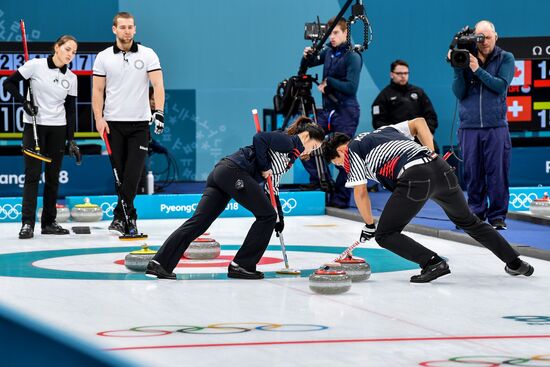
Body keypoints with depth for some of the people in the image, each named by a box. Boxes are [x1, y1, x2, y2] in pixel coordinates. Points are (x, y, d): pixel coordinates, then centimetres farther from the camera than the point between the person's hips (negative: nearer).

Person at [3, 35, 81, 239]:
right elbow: (9, 83, -3)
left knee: (53, 177, 6)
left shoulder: (71, 78, 5)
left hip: (58, 129, 4)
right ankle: (27, 223, -8)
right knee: (33, 174, -8)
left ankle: (49, 222, 14)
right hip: (34, 126, -4)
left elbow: (70, 110, 7)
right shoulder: (36, 66, -7)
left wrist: (71, 140, 3)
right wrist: (25, 102, -14)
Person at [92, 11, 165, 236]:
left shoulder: (148, 55, 1)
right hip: (113, 123, 1)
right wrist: (99, 119, -6)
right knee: (119, 173, 3)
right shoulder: (103, 57, 4)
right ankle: (129, 217, 12)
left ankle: (120, 216, -4)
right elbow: (98, 90, 5)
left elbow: (157, 84, -7)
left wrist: (159, 112, -21)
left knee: (133, 173, -9)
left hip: (139, 123, -1)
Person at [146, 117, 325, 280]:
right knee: (266, 215, 1)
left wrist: (279, 217, 24)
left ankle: (160, 263, -12)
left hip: (220, 173, 9)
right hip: (234, 172, -9)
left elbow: (272, 186, 29)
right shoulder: (287, 141, 0)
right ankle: (241, 265, 1)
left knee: (199, 221, -2)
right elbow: (259, 139, -17)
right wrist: (264, 168, -7)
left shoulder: (290, 154, 28)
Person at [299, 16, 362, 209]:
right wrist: (307, 56, -1)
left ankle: (341, 198, 1)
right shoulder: (328, 51, 10)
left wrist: (328, 82, -12)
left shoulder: (352, 57, -11)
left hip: (345, 112, -7)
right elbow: (307, 65, 21)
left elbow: (351, 87, -19)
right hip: (327, 110, 7)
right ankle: (320, 179, 11)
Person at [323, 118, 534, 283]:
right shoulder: (383, 130, 34)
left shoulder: (351, 150, 15)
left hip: (414, 178, -7)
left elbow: (360, 192, 10)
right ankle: (514, 262, 28)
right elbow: (419, 122, 26)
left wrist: (369, 226, 21)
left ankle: (432, 262, -12)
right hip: (441, 169, 7)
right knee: (468, 221, 27)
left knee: (385, 235, 4)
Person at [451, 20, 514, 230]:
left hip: (496, 126, -1)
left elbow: (501, 86, -9)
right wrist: (458, 69, -12)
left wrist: (478, 70, -16)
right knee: (472, 173, 1)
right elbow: (459, 93, 1)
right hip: (469, 126, 1)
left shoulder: (505, 59, 5)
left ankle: (497, 215, 3)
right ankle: (476, 213, 10)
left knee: (497, 173, -3)